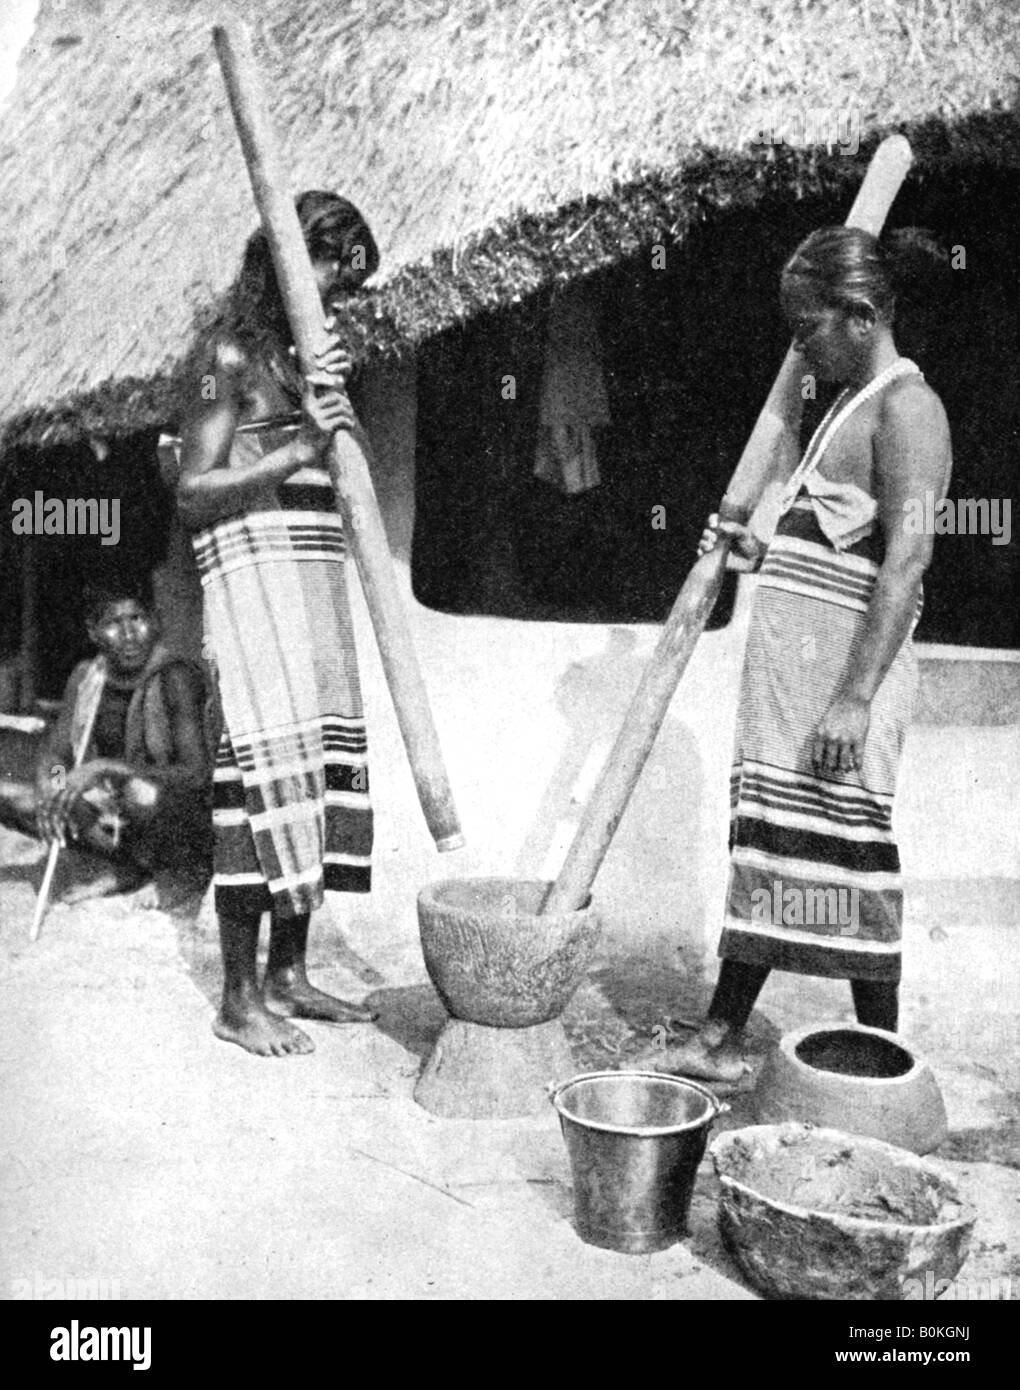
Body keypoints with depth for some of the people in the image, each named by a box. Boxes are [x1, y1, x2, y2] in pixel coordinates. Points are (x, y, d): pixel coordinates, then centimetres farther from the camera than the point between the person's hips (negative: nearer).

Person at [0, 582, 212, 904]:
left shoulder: (176, 678, -17)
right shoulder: (86, 677, 0)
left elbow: (197, 774, -24)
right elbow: (53, 754, 5)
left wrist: (105, 768, -31)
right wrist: (51, 785, -19)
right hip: (111, 822, 6)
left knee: (141, 792, -38)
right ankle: (119, 871, -3)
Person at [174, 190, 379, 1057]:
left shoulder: (305, 353, 20)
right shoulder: (230, 353, -3)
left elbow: (335, 474, 13)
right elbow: (193, 492, -9)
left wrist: (332, 403, -4)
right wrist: (295, 450, -18)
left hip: (317, 571, 8)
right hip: (254, 570, -8)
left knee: (322, 759, 6)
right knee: (266, 766, -11)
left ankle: (288, 975, 15)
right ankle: (239, 1001, -2)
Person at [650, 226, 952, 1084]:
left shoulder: (905, 406, -10)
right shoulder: (851, 404, 19)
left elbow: (905, 558, -19)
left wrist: (855, 698, -24)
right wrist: (764, 553, 11)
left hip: (843, 671, -9)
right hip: (790, 669, 9)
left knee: (846, 858, -2)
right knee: (764, 847, 11)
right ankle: (720, 1040, 19)